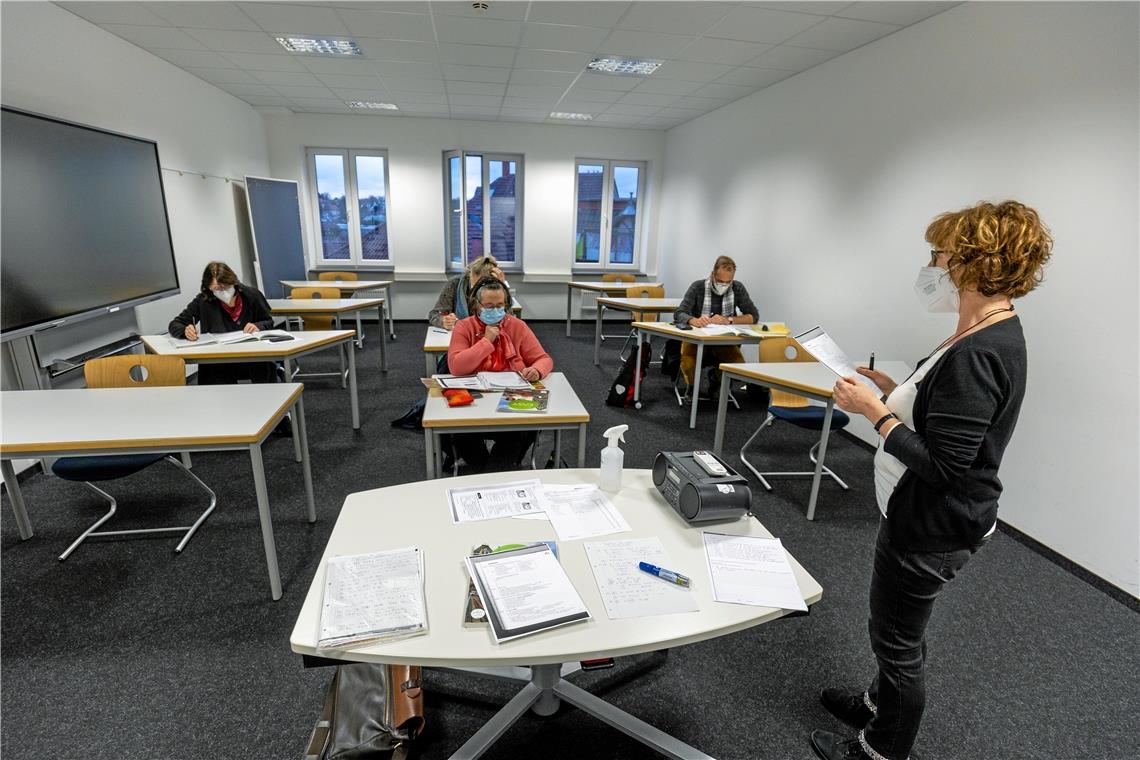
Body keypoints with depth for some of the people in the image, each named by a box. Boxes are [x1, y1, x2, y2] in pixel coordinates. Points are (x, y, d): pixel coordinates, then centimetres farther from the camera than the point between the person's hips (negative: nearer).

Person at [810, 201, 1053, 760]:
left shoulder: (976, 355, -27)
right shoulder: (995, 334, 4)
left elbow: (942, 466, -28)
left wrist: (875, 411, -21)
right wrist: (896, 392, 6)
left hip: (931, 530, -10)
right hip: (927, 519, 10)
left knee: (897, 640, 13)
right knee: (898, 632, 28)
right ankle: (880, 704, 51)